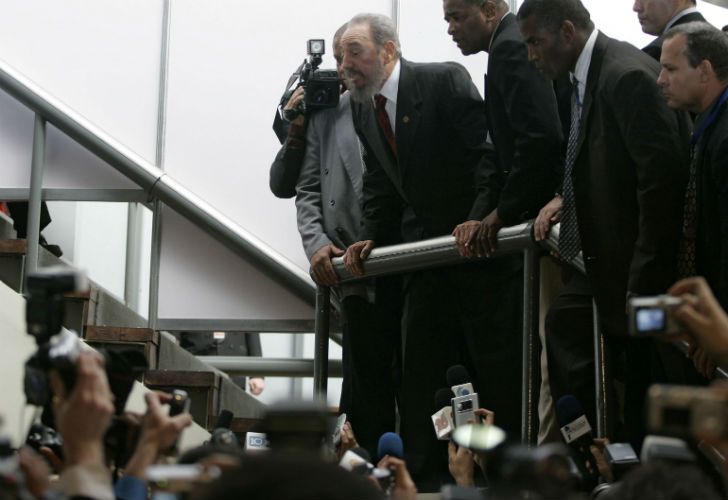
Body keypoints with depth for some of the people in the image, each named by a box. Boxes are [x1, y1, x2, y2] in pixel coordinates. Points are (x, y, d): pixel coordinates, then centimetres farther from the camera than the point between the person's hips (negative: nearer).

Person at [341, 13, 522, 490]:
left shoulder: (446, 80, -16)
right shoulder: (363, 108, 6)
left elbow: (492, 151, -20)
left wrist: (481, 221, -28)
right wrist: (371, 237, 0)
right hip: (427, 247, 7)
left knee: (497, 365, -2)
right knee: (421, 367, 5)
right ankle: (427, 476, 10)